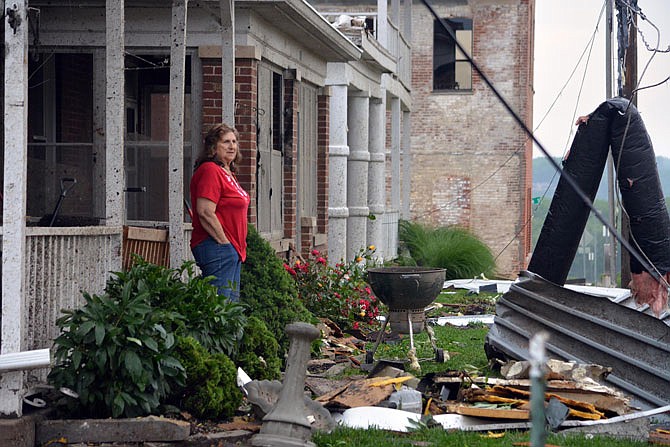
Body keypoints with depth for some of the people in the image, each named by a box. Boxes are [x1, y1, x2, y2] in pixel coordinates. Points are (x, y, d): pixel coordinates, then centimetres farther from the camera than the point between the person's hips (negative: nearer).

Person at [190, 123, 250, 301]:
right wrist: (224, 242, -17)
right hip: (217, 247, -11)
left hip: (234, 249, 11)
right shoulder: (210, 170, -13)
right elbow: (205, 213, -21)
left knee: (232, 300, 11)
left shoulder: (227, 173, 19)